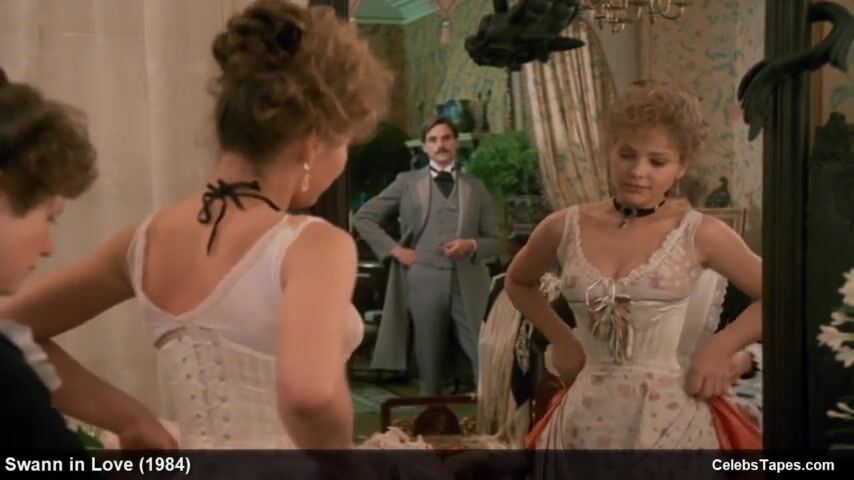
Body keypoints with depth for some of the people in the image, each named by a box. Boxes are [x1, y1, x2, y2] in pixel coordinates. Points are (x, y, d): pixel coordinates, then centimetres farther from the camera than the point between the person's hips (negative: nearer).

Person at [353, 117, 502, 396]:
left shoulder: (475, 187, 14)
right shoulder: (408, 182, 10)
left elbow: (494, 240, 14)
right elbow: (363, 218, 11)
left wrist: (471, 245, -8)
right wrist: (394, 250, 0)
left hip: (469, 285, 1)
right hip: (424, 282, -1)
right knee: (430, 366, 6)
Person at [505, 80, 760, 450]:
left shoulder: (699, 233, -5)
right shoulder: (564, 227, 0)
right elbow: (517, 283, 19)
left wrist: (720, 346, -5)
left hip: (669, 417, -2)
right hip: (586, 417, 2)